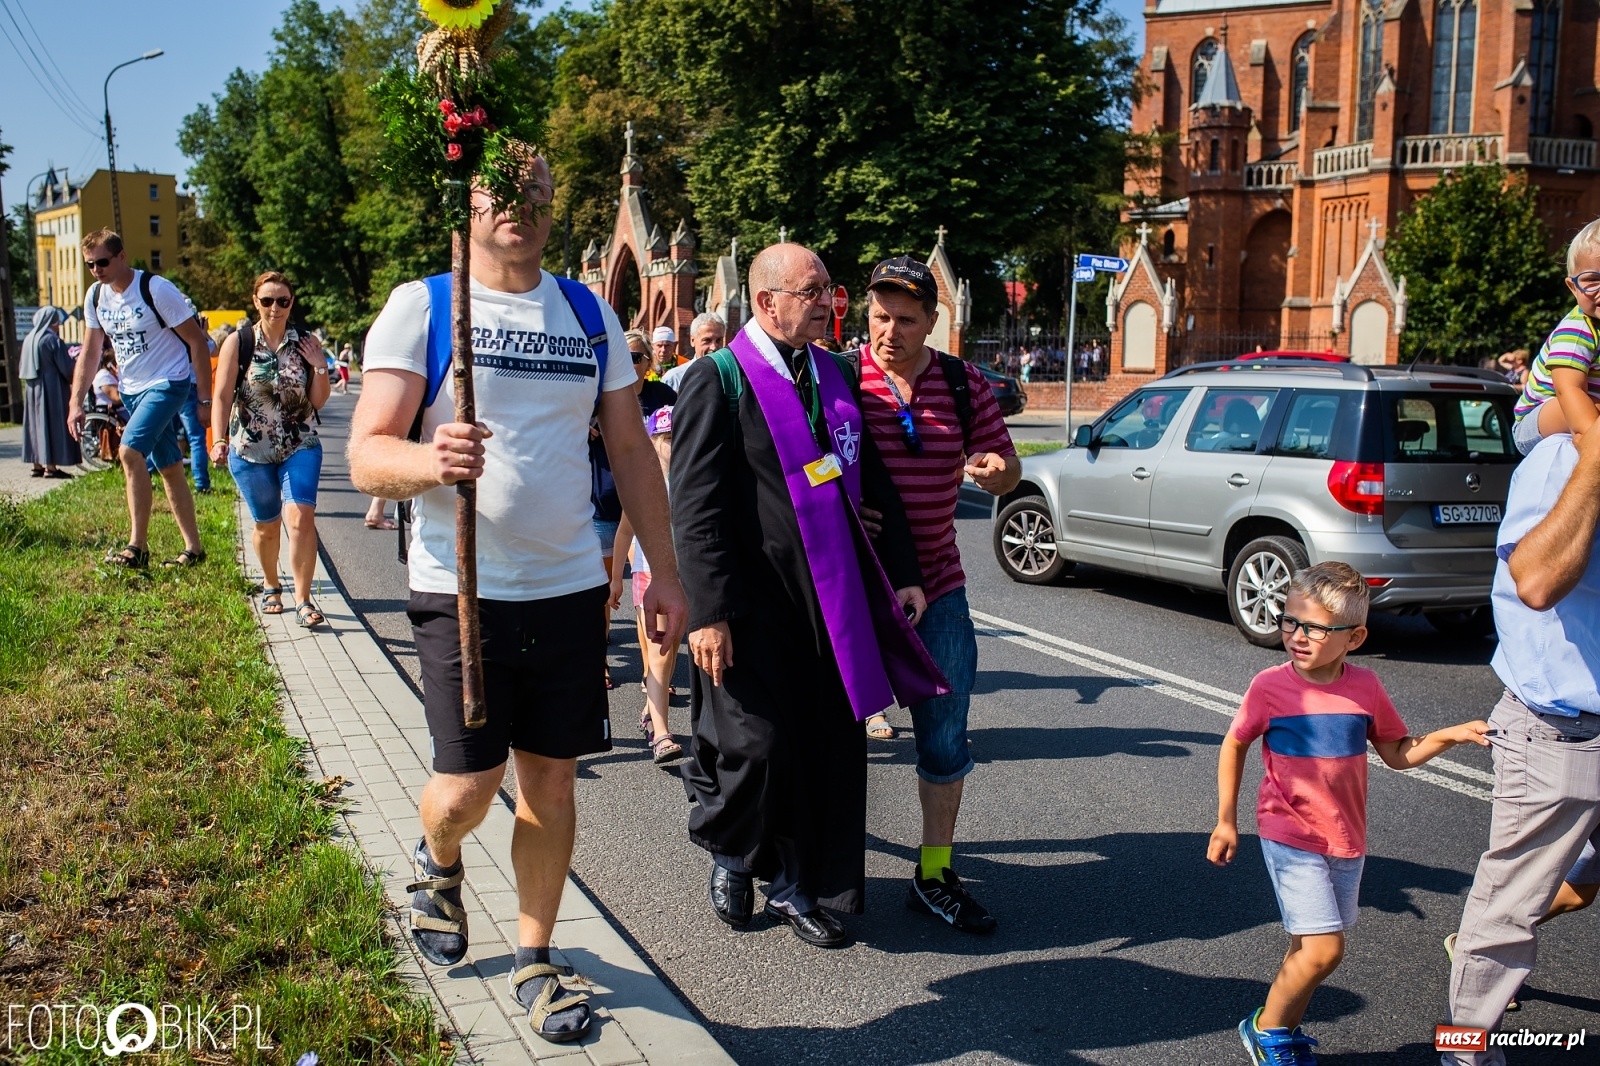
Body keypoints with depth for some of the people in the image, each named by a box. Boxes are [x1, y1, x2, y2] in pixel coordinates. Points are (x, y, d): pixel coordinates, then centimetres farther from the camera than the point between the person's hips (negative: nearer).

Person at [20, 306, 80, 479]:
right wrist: (73, 380, 5)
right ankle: (51, 467, -8)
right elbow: (67, 368, -13)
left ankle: (37, 465, 14)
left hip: (32, 390, 8)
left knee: (36, 425, 12)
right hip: (51, 389, -8)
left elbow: (22, 368, 15)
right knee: (52, 424, -6)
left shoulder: (28, 340, 9)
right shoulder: (53, 340, -13)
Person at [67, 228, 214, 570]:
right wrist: (76, 403, 4)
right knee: (170, 470, 11)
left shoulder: (157, 290, -16)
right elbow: (89, 353, 12)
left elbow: (197, 341, -13)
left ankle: (138, 548, -21)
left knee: (129, 451, -24)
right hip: (132, 389, 7)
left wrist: (205, 399, -14)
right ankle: (194, 549, 19)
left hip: (168, 383, -7)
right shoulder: (95, 297, 4)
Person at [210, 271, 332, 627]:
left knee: (301, 517, -18)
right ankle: (271, 586, 38)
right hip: (251, 450, 0)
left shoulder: (306, 343, 1)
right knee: (267, 525, 12)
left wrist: (319, 367, -12)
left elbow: (318, 401, 3)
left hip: (301, 448, 0)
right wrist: (219, 441, -20)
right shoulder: (238, 343, -3)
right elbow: (222, 396, -7)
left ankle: (303, 600, -13)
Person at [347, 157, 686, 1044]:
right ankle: (438, 863, 34)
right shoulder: (418, 307, -3)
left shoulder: (590, 315, 9)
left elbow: (631, 449, 12)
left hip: (569, 586, 3)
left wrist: (664, 570, 7)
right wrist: (430, 460, -32)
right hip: (460, 590, -3)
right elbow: (366, 456, -10)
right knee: (469, 784, -3)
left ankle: (534, 962, 27)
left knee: (550, 782, 9)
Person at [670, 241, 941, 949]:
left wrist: (903, 573, 11)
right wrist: (709, 612, -17)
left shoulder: (834, 375, 12)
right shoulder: (719, 379, -6)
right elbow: (695, 506, -11)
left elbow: (874, 485, 17)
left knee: (829, 748, 8)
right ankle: (730, 859, 28)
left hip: (833, 600, 6)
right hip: (755, 606, -6)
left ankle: (796, 885, 26)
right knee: (756, 745, -2)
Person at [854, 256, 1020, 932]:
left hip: (937, 585, 3)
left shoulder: (963, 384, 5)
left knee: (945, 738, 6)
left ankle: (935, 874, 20)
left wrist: (995, 469, -13)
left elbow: (1009, 468, 11)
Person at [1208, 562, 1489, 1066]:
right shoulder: (1270, 686, -13)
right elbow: (1235, 746, 1)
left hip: (1347, 840, 4)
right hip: (1290, 838, -4)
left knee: (1311, 949, 12)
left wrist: (1448, 736, -8)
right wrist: (1226, 821, 2)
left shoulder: (1365, 687, -4)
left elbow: (1398, 754, 9)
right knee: (1323, 949, -11)